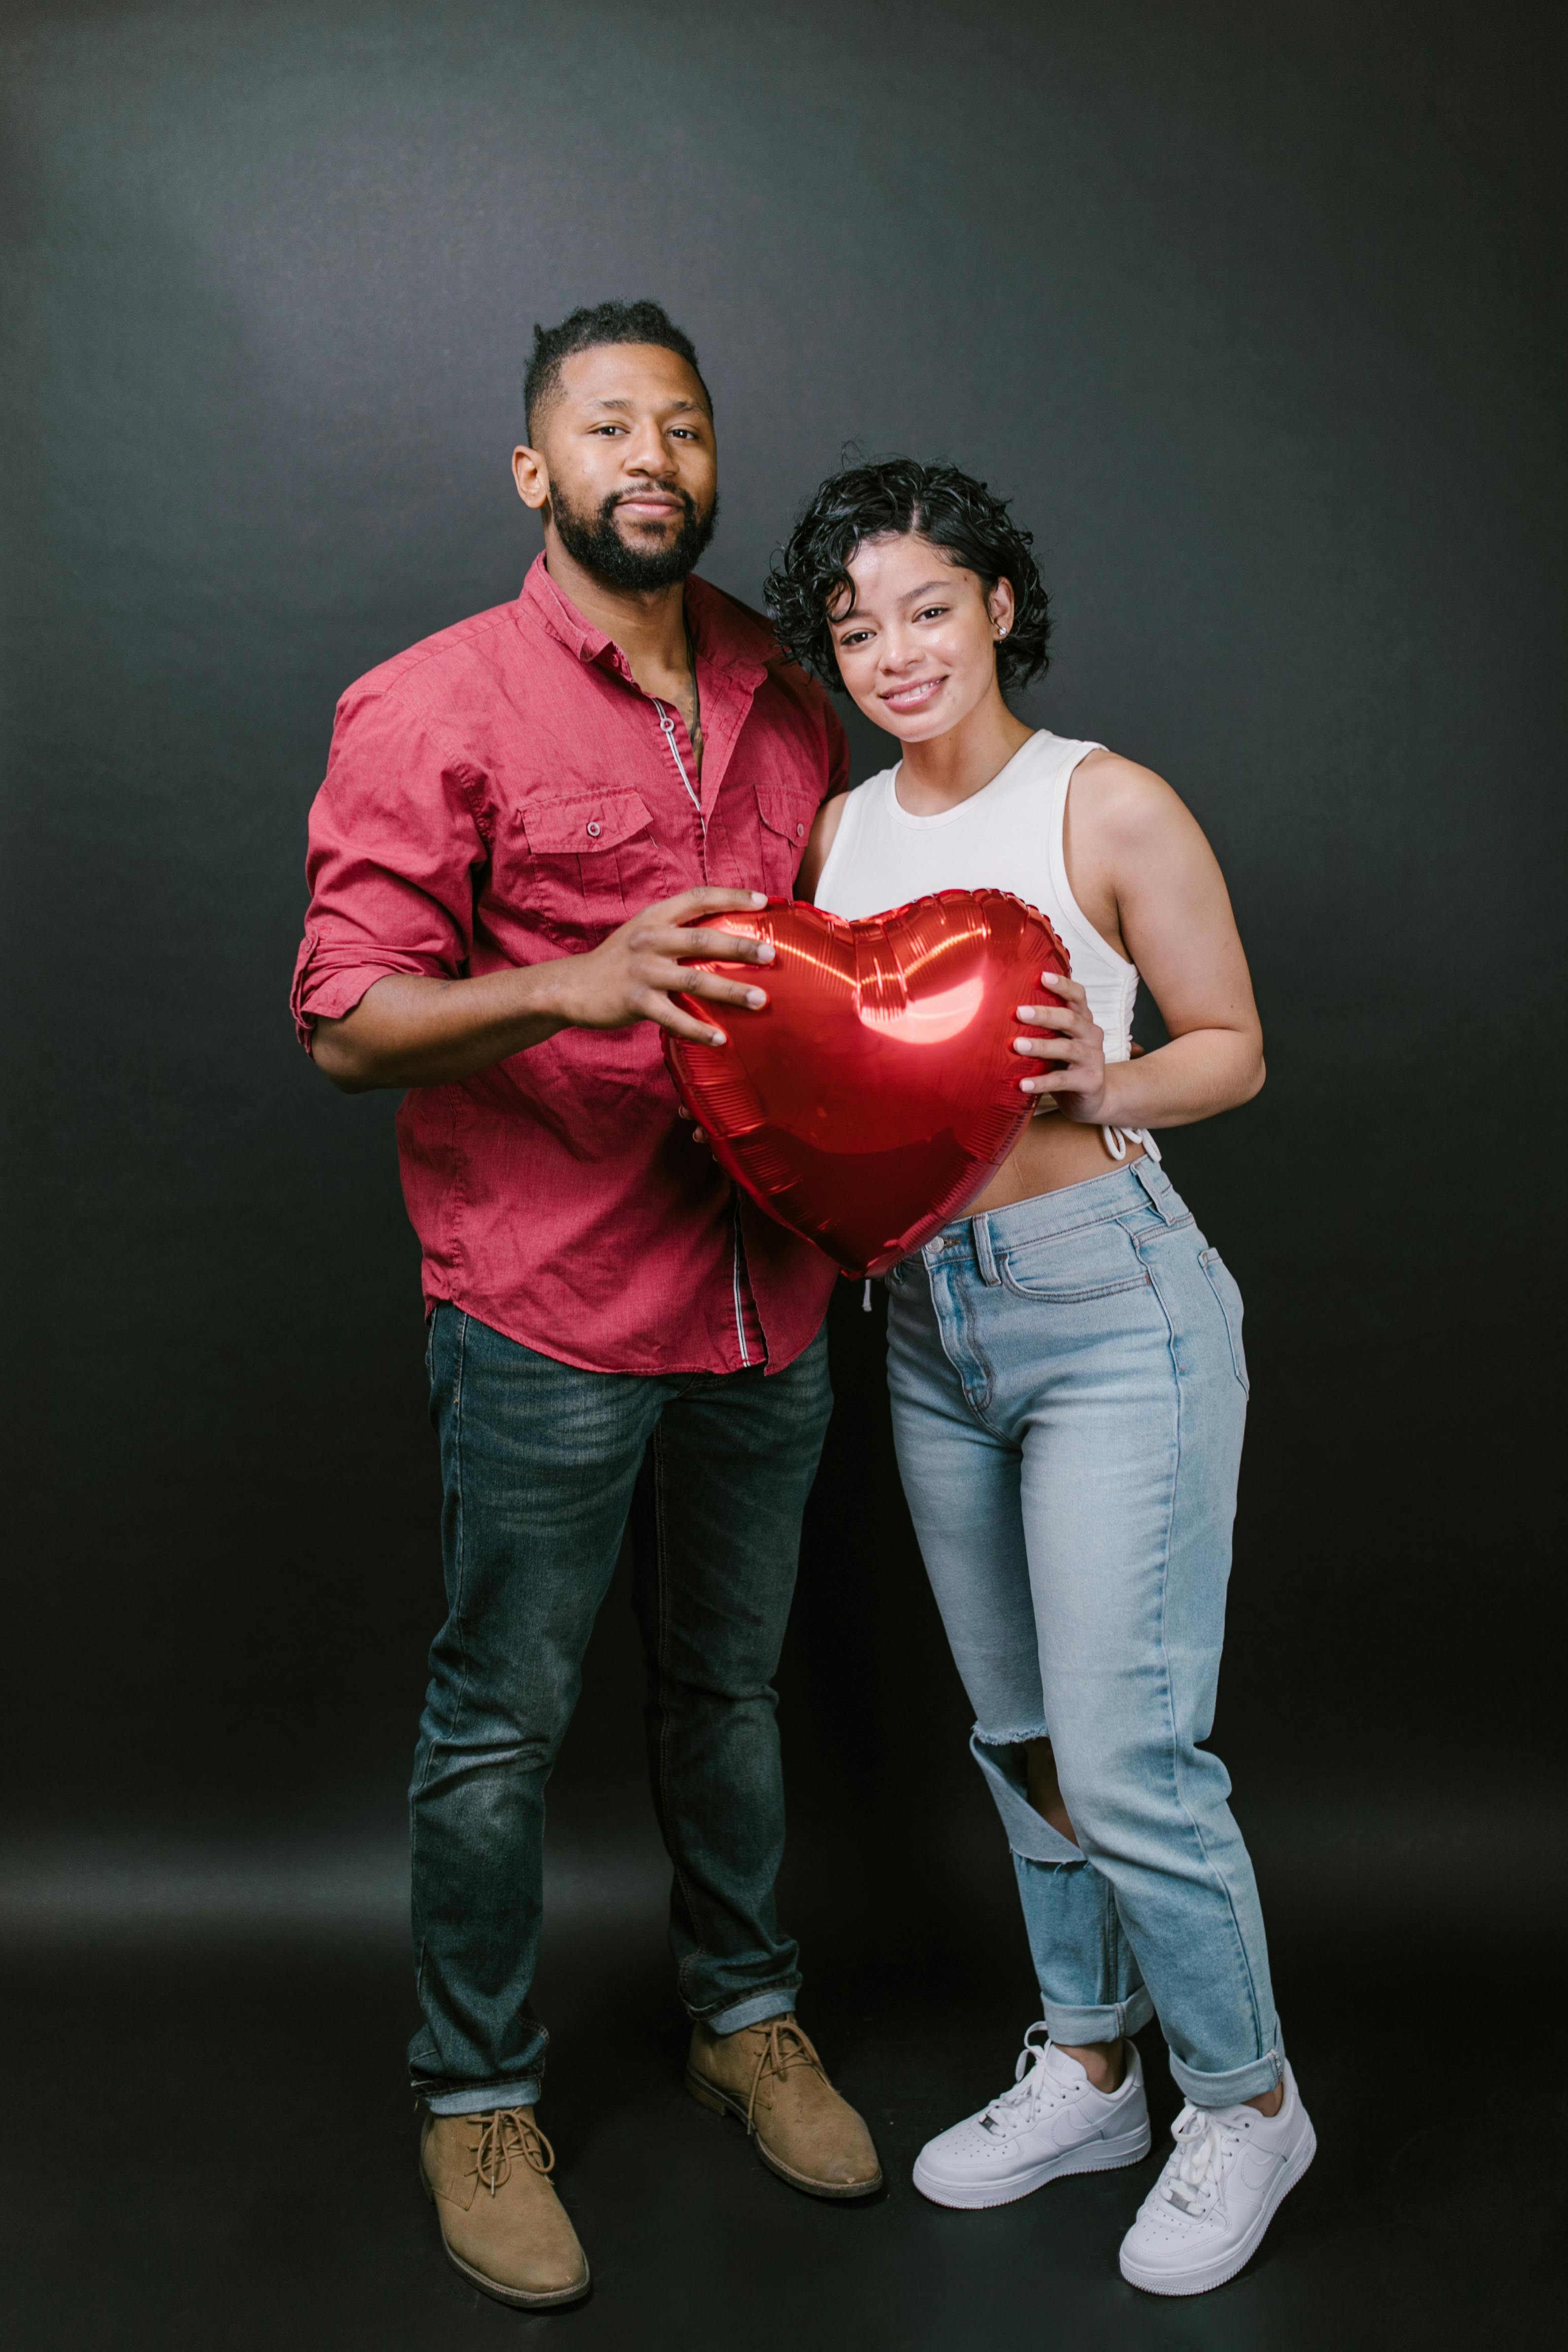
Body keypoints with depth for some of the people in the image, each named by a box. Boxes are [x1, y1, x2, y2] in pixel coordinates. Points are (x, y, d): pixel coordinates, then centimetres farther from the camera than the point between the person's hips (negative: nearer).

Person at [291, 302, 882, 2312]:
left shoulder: (785, 699, 10)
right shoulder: (432, 708, -7)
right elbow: (343, 1022, -13)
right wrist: (571, 990, -30)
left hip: (765, 1306, 5)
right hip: (547, 1323, -5)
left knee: (730, 1688, 20)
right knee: (502, 1725, 7)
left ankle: (745, 2014, 41)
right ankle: (478, 2100, 28)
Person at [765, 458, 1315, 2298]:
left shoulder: (1109, 808, -8)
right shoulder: (843, 830, 9)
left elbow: (1234, 1050, -2)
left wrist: (1104, 1085, -21)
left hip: (1110, 1310, -6)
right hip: (929, 1320, 6)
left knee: (1126, 1756, -3)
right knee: (1018, 1733, 16)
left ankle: (1246, 2102, 22)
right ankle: (1088, 2070, 36)